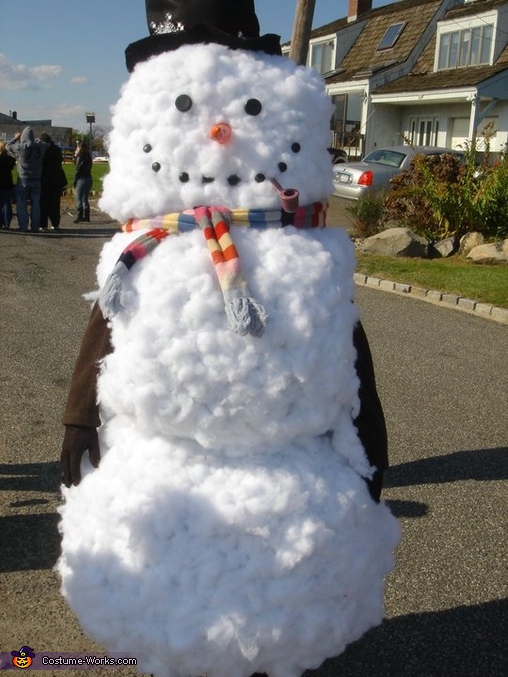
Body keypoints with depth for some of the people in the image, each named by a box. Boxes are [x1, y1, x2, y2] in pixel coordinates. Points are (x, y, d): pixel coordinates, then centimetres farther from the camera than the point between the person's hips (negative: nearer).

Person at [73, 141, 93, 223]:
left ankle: (80, 216, -10)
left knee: (79, 199, -6)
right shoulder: (88, 157, 12)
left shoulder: (81, 157, -11)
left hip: (82, 179, -8)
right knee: (85, 199, 14)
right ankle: (86, 216, 17)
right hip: (89, 178, 8)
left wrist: (75, 180, -8)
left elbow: (78, 170, -15)